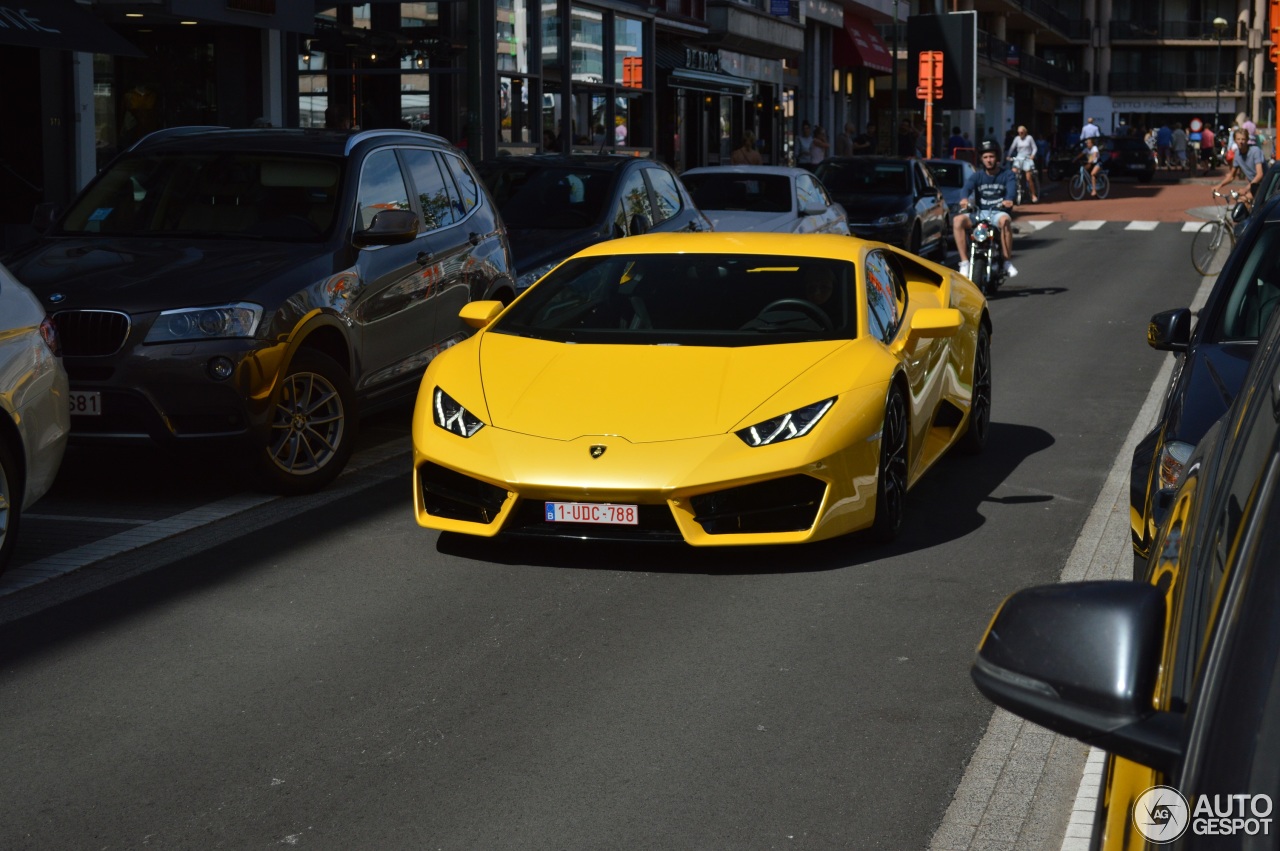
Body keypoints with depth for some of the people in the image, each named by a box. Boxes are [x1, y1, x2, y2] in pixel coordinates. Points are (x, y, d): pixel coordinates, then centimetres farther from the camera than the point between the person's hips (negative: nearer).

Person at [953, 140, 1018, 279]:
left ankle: (1008, 262, -31)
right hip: (978, 213, 2)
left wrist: (1008, 200, -39)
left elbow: (1012, 188, -14)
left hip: (998, 212, -2)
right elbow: (967, 187, -9)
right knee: (958, 221, -27)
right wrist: (964, 199, -35)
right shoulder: (977, 176, 12)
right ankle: (964, 263, -26)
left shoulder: (1006, 174, 8)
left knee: (1005, 220, -39)